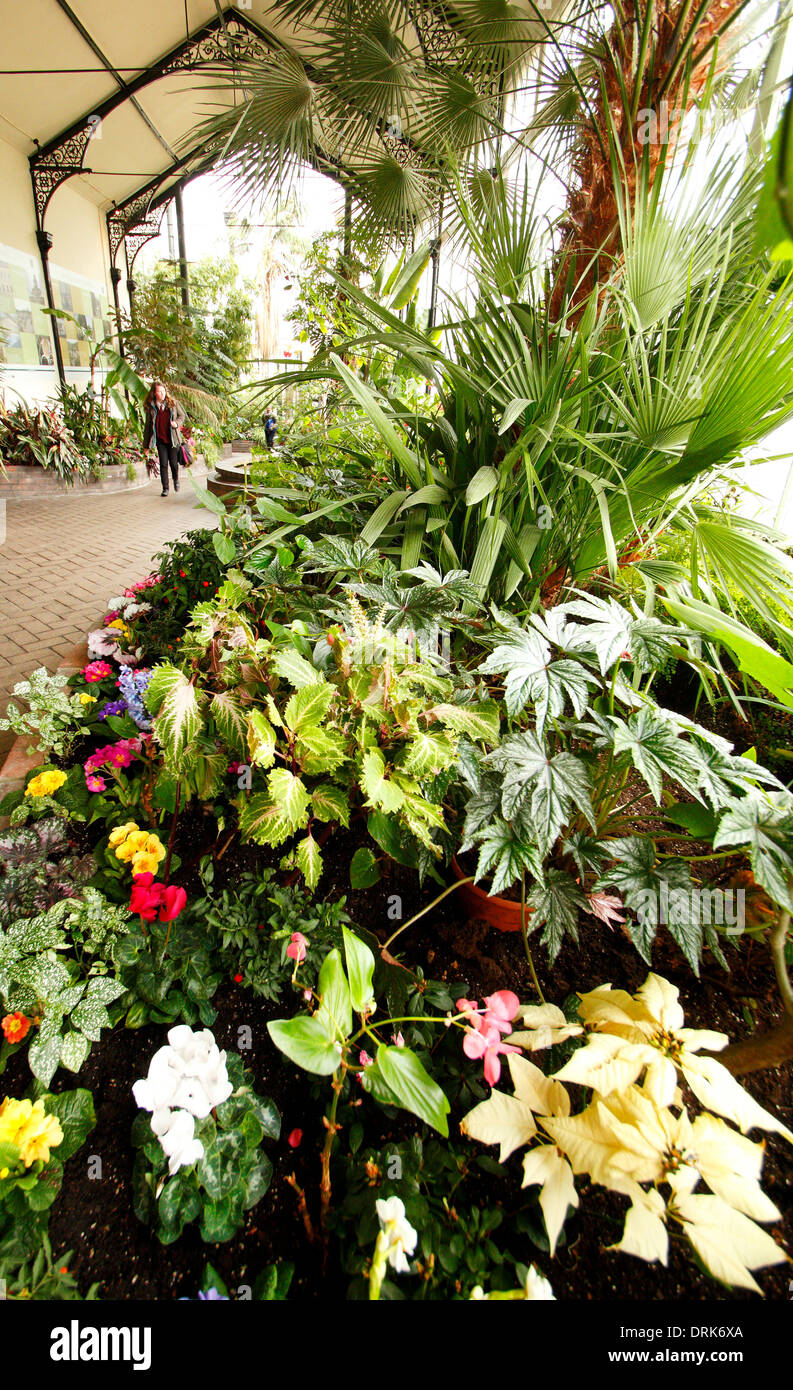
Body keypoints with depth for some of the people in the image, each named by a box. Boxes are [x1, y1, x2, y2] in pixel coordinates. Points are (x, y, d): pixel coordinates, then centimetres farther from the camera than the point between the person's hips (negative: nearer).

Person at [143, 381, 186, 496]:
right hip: (160, 440, 1)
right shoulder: (150, 406, 3)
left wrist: (177, 423, -10)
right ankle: (165, 488, 6)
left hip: (173, 439, -1)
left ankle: (176, 480, 35)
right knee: (163, 464, -1)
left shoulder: (173, 402, 2)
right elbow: (148, 424, 9)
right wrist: (146, 441, 6)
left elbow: (182, 415, 12)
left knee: (174, 463, 3)